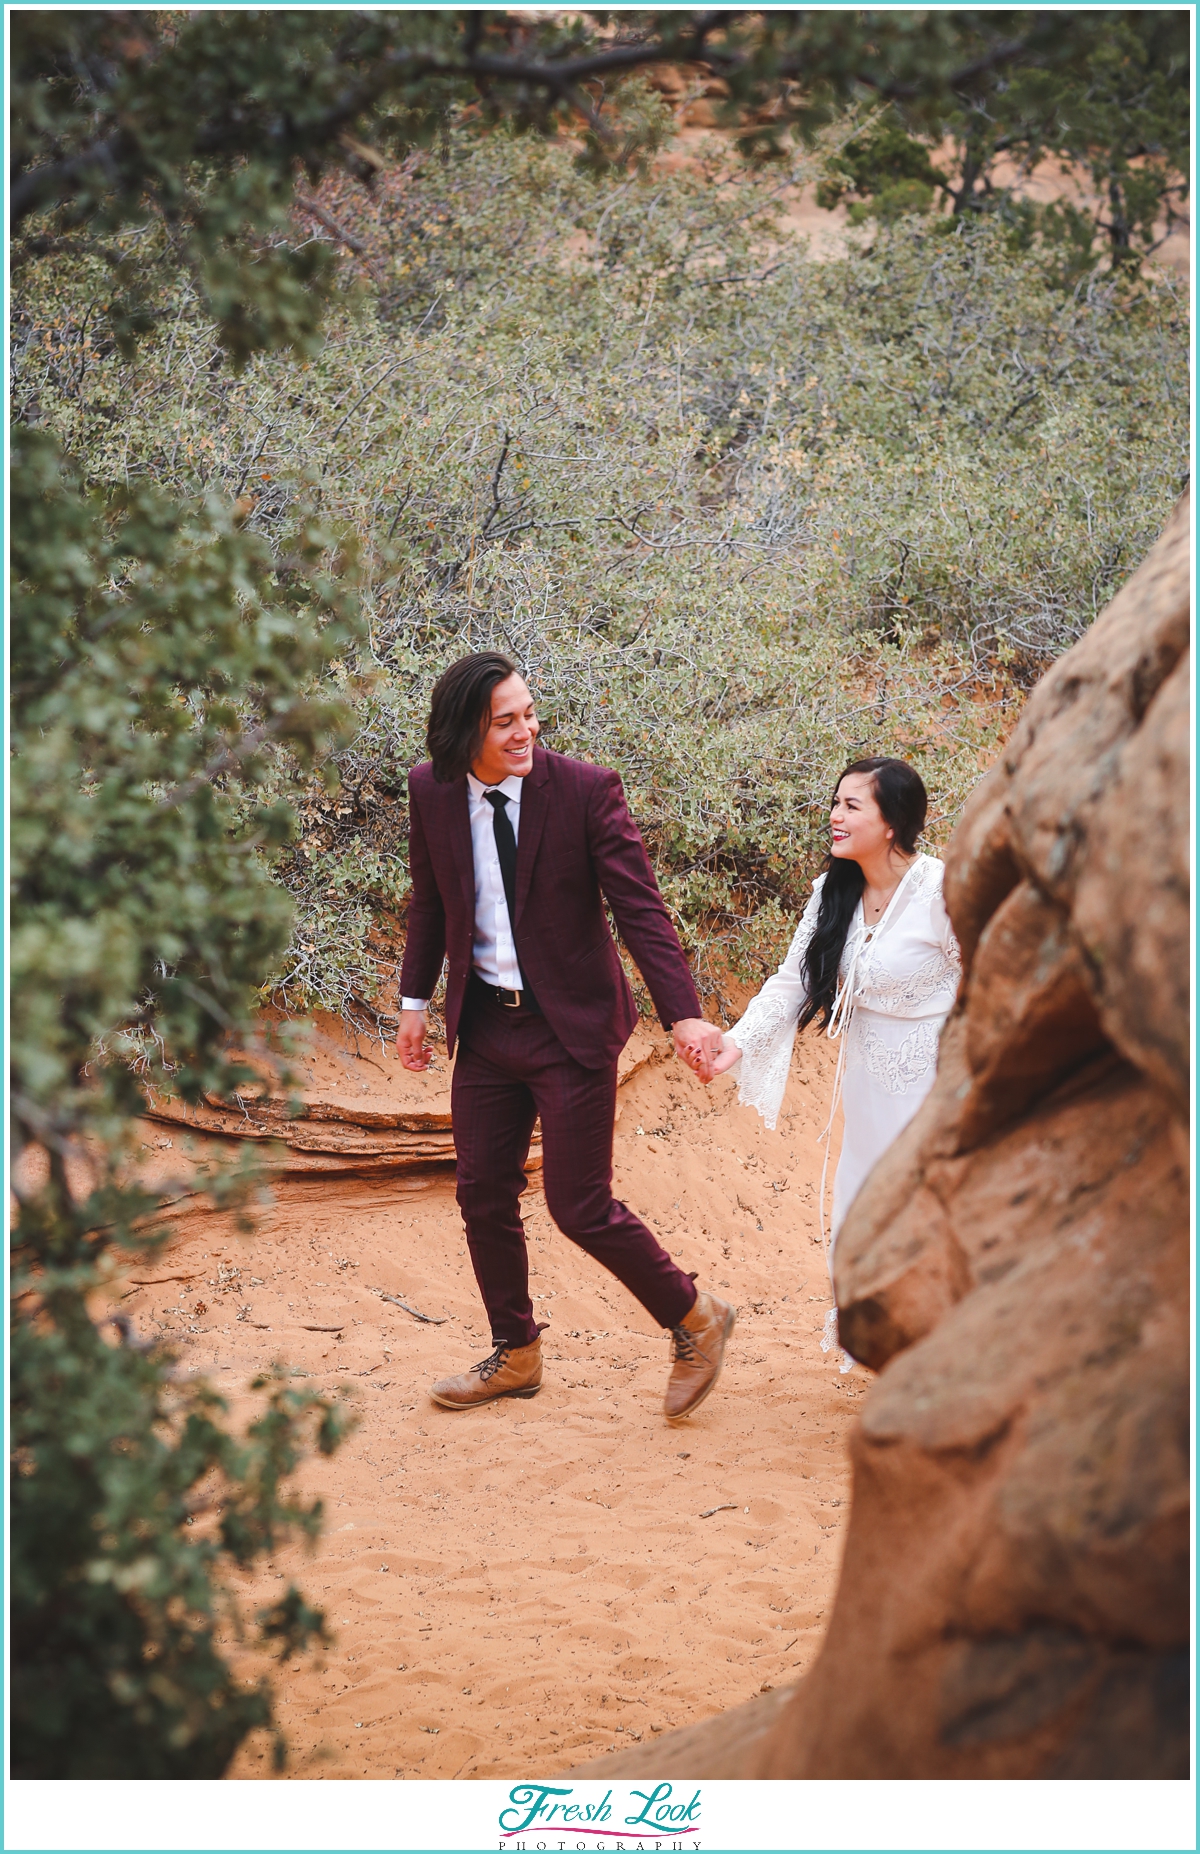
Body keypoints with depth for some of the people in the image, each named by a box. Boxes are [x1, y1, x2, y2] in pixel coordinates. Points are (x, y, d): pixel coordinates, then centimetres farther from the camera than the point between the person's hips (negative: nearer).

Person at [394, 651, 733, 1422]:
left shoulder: (586, 790, -16)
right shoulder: (432, 791, -3)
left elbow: (641, 909, -17)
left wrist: (683, 1013, -26)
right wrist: (416, 998, 12)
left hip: (571, 1024, -5)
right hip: (485, 1024, 5)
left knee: (580, 1206, -4)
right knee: (483, 1194, 11)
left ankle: (696, 1320, 18)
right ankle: (516, 1355, 30)